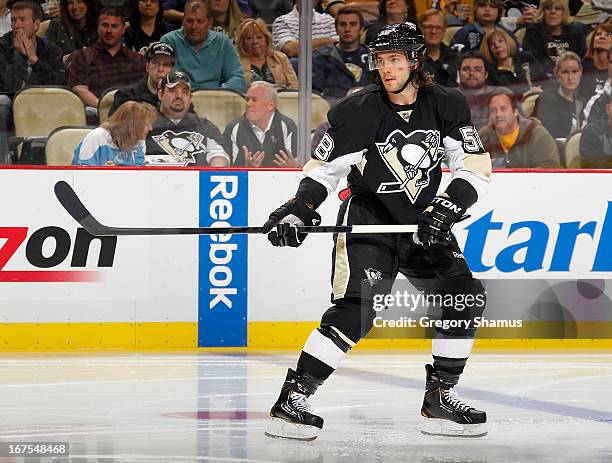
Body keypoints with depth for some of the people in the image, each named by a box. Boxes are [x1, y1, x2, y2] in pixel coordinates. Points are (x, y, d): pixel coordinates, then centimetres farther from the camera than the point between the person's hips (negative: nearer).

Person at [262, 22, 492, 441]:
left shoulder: (447, 106, -5)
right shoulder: (360, 112, -12)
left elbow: (476, 168, -5)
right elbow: (324, 169, -4)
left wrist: (447, 208, -19)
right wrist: (296, 211, -17)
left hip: (423, 222, 4)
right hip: (368, 218, -4)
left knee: (465, 295, -8)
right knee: (356, 309, -21)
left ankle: (440, 398, 4)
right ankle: (292, 399, -19)